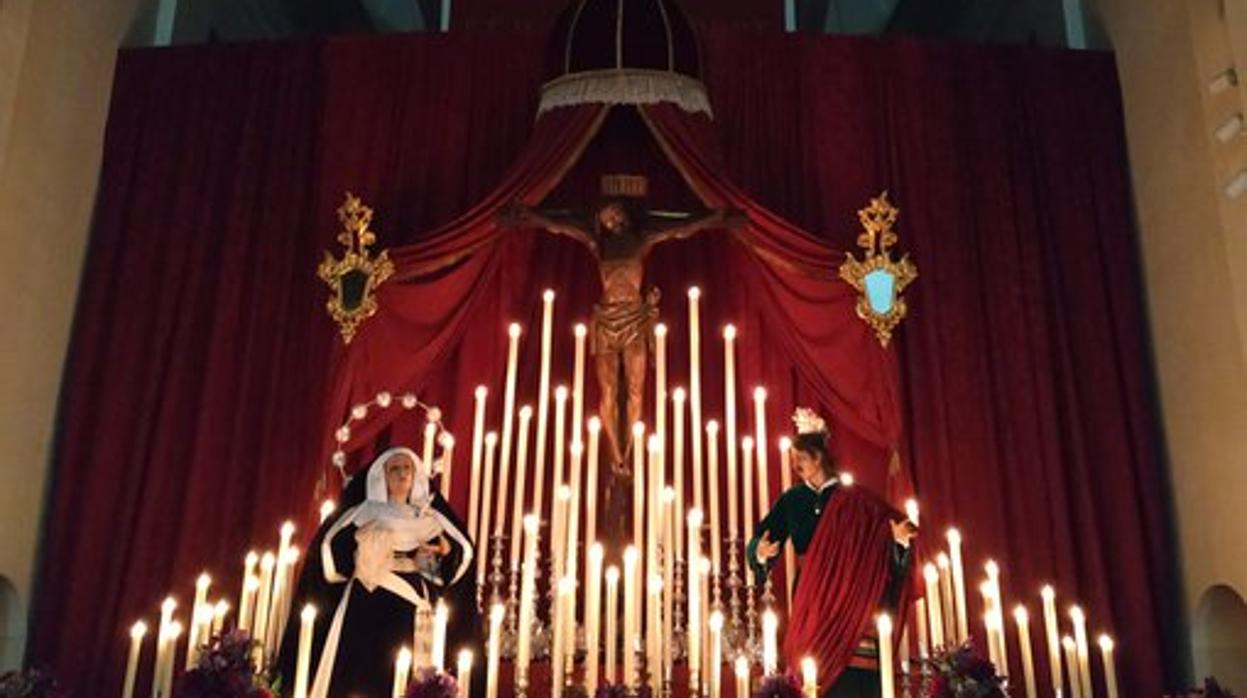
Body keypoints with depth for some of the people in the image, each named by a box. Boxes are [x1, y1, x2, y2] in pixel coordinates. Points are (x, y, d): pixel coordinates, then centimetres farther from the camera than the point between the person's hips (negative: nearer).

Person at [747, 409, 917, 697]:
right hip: (809, 601, 2)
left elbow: (886, 528, -5)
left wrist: (899, 539, -26)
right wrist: (760, 552, -18)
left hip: (849, 601, -2)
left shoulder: (851, 499, -1)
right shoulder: (791, 500, 6)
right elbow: (760, 539, 4)